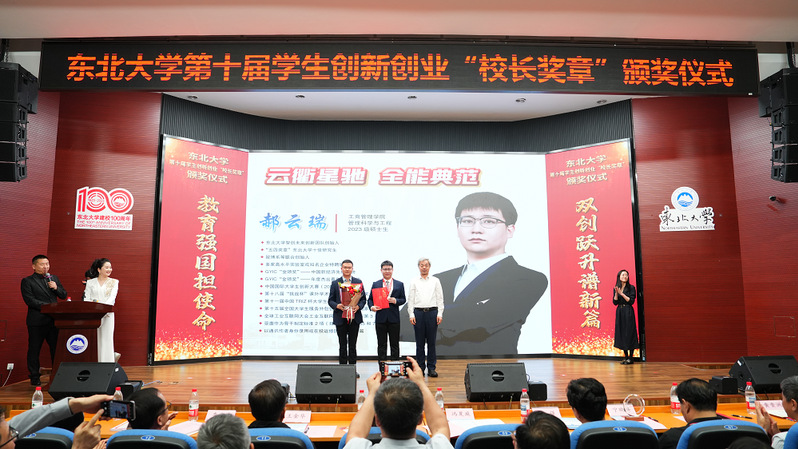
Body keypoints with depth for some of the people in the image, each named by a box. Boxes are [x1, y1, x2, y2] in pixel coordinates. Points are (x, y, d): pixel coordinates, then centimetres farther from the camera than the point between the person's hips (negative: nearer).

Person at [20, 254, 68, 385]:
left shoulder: (54, 278, 14)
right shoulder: (27, 281, 0)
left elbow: (64, 295, 13)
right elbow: (29, 300, -11)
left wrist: (56, 288, -6)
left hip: (54, 319, 4)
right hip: (37, 321, -4)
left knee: (57, 348, 7)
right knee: (34, 350, 5)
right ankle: (35, 377, 16)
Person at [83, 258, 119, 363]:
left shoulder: (114, 282, 9)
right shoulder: (90, 282, 11)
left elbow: (112, 297, -4)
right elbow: (86, 298, 5)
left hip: (107, 315, -1)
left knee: (106, 340, -3)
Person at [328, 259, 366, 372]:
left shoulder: (358, 282, 8)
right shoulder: (335, 283, 5)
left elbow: (363, 299, 8)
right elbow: (330, 300, 4)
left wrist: (358, 306, -11)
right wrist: (337, 306, -16)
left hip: (354, 317, 1)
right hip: (340, 318, -1)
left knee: (353, 345, 5)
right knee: (342, 345, 4)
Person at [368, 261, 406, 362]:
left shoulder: (399, 284, 9)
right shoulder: (375, 284, 9)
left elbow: (403, 299, 8)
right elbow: (370, 299, 9)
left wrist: (395, 300, -12)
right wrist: (372, 307, -12)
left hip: (394, 318, 0)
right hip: (380, 318, 0)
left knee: (394, 344, 5)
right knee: (381, 344, 5)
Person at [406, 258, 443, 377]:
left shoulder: (435, 281, 10)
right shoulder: (414, 282, 10)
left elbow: (440, 299, 7)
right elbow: (410, 299, 7)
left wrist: (440, 314, -2)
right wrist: (411, 315, -2)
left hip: (432, 312, 0)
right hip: (418, 312, 0)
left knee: (431, 341, 1)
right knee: (419, 342, 3)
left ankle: (431, 368, 8)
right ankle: (420, 367, 11)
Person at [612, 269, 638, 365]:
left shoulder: (631, 288, -2)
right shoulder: (616, 288, 9)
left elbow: (631, 301, -10)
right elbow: (615, 302, 3)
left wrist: (622, 294, -16)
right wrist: (616, 293, -11)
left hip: (628, 312, -4)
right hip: (619, 312, 4)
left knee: (629, 333, -5)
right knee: (621, 333, 5)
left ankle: (630, 358, 0)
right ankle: (625, 356, 13)